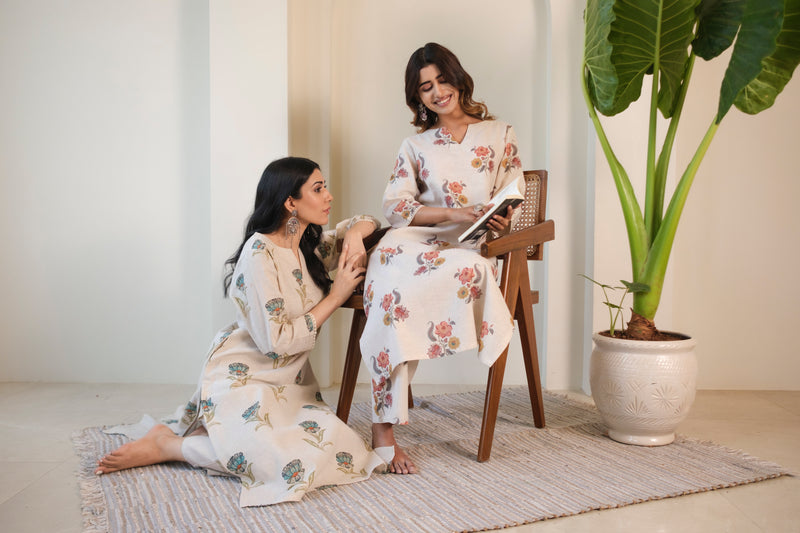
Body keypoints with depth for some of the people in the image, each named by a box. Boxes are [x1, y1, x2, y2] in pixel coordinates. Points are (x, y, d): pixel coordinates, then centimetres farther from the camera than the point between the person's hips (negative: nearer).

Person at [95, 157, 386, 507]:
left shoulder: (310, 246, 6)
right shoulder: (260, 252, -16)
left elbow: (368, 222, 21)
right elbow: (277, 340, -19)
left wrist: (355, 233, -3)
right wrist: (335, 296, -12)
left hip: (291, 382, 8)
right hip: (244, 378, -8)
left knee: (342, 448, -16)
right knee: (289, 462, -30)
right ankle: (164, 443, -8)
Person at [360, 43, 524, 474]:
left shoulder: (499, 135, 19)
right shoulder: (415, 146, 21)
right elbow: (395, 205, 5)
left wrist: (502, 219, -14)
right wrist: (453, 213, -11)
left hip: (471, 247, 0)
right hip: (416, 241, 1)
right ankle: (384, 428, -34)